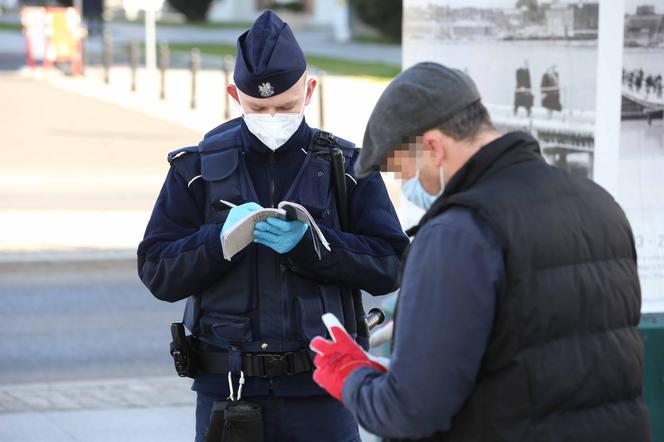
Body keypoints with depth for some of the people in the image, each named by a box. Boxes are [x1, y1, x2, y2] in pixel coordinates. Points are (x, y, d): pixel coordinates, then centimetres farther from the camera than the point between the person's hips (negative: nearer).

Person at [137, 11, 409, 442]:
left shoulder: (347, 166, 3)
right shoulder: (198, 167, 4)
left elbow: (390, 266, -4)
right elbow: (157, 273, -1)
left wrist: (307, 243, -19)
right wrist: (222, 238, -19)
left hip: (318, 390, -1)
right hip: (225, 391, 1)